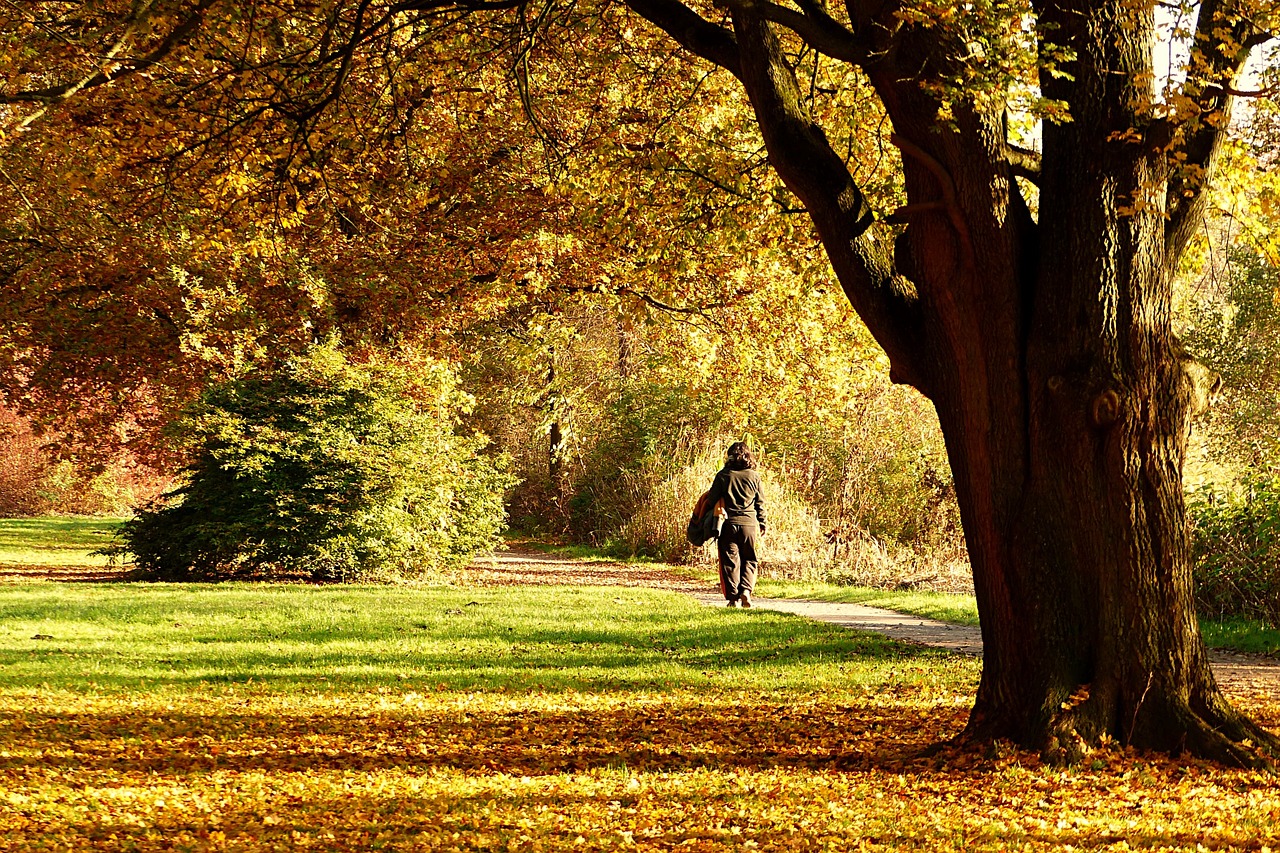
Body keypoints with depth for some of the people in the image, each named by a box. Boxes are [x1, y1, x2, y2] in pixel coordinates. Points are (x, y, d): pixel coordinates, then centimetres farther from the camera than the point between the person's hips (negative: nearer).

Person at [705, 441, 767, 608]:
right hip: (750, 523, 1)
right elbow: (760, 503, 7)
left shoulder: (723, 475, -1)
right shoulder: (754, 476, 2)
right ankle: (746, 589, -6)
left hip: (729, 524, -1)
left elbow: (712, 499, 1)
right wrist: (762, 524, 17)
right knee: (750, 560, 13)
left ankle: (733, 597, 1)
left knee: (730, 561, 4)